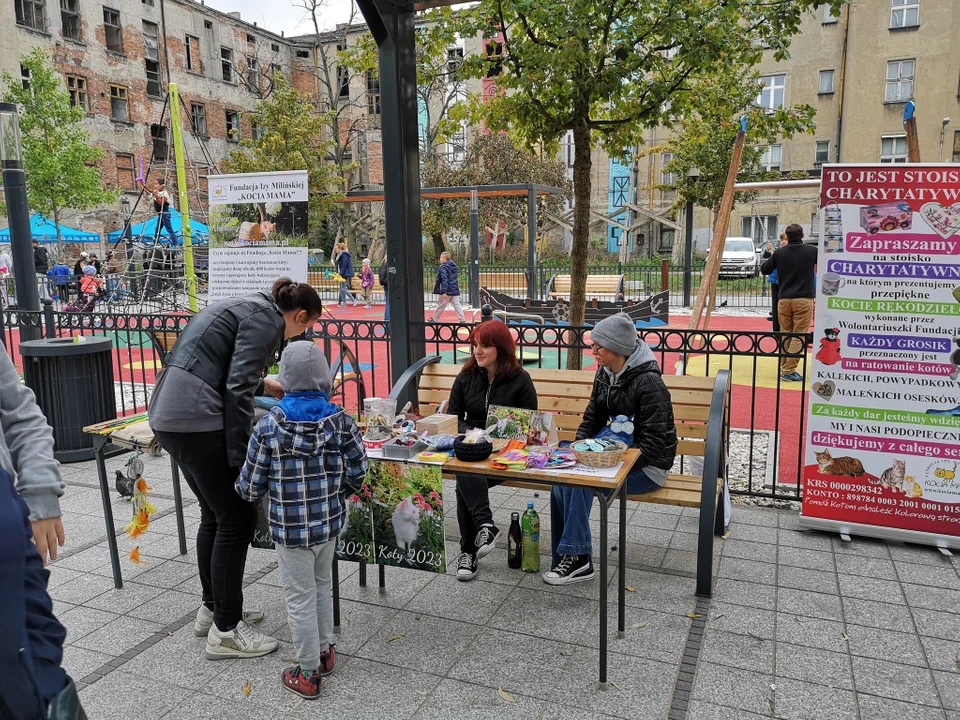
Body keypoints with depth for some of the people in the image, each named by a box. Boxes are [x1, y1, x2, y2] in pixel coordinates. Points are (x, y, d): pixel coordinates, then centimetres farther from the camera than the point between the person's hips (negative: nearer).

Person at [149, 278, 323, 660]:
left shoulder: (248, 307, 20)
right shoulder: (266, 320, -9)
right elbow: (238, 389, -17)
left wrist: (264, 385, 39)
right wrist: (240, 457, -16)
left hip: (167, 414, 10)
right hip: (196, 419, -10)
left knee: (215, 514, 20)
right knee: (237, 519, -1)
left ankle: (212, 608, 33)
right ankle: (225, 630, 9)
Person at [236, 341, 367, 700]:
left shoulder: (269, 426, -16)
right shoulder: (341, 421, -10)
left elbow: (250, 488, -10)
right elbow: (357, 477, -5)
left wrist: (241, 486, 13)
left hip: (291, 529, -3)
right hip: (330, 522, 4)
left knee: (300, 599, 11)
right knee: (322, 586, 25)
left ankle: (308, 673, 25)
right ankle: (324, 652, 40)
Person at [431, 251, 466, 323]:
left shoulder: (443, 267, -13)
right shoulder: (453, 266, 12)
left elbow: (444, 279, -22)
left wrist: (444, 291, -25)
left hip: (447, 291, -7)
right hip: (455, 290, 7)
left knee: (441, 306, 6)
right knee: (457, 305, 4)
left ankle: (435, 320, 17)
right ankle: (462, 320, -3)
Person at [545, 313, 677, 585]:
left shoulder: (648, 383, -20)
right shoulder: (605, 374, 4)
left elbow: (653, 445, -21)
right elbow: (592, 419, 12)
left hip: (649, 467, -7)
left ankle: (576, 557, -15)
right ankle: (571, 559, -10)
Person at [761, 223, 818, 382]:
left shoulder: (779, 252, 3)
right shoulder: (811, 251, -1)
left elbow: (764, 269, 10)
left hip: (784, 299, 3)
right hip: (804, 299, -3)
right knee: (798, 336, -1)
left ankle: (784, 369, 16)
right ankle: (789, 371, -6)